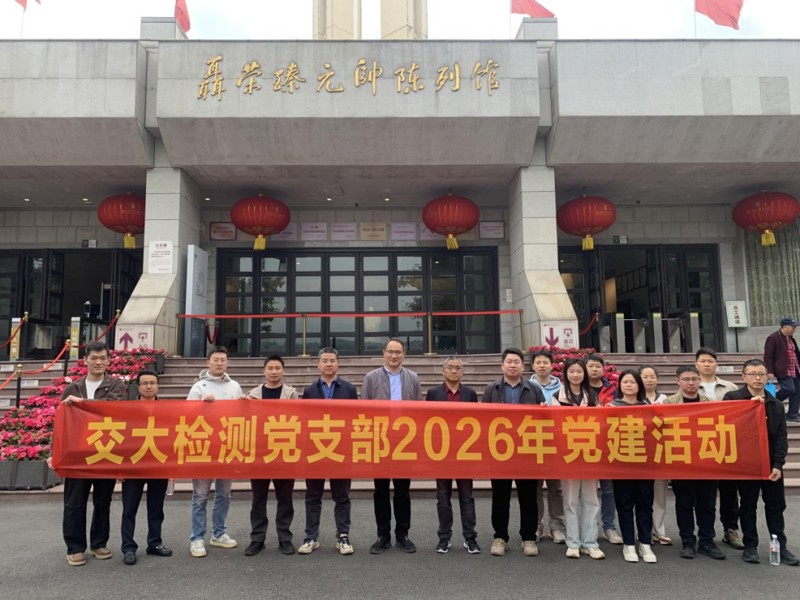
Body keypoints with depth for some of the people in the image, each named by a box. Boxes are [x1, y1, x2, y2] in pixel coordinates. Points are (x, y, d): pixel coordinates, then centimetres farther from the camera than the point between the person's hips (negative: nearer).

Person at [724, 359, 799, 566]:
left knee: (776, 506, 10)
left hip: (771, 463, 3)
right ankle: (750, 546, 18)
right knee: (748, 506, 8)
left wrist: (778, 465, -6)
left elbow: (781, 437, 3)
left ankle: (780, 547, 21)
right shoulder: (732, 398, -4)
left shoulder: (776, 404, 6)